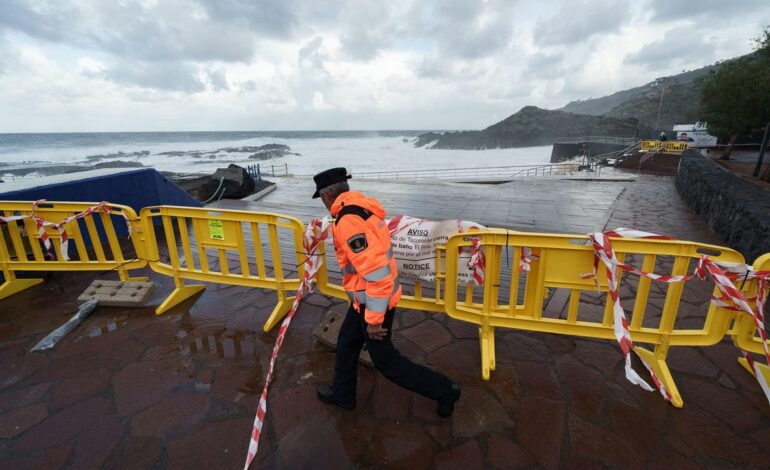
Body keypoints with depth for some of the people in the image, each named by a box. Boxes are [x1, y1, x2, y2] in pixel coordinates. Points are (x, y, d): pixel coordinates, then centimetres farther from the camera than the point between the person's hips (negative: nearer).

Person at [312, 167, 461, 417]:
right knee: (346, 343, 24)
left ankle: (444, 390, 26)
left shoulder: (349, 221, -28)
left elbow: (376, 273, -31)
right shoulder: (362, 208, 2)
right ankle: (342, 393, 47)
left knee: (385, 361, 11)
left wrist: (373, 319, -21)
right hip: (369, 297, 9)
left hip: (373, 301, -9)